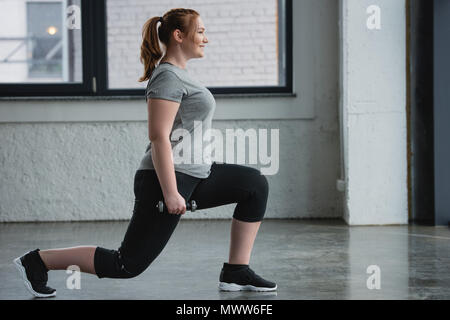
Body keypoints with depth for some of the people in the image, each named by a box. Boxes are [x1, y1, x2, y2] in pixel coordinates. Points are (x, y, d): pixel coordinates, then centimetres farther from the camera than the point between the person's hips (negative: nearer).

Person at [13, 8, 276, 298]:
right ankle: (37, 261, 5)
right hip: (169, 180, -10)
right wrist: (171, 193, -25)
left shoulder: (178, 74, 16)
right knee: (129, 264, -5)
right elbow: (159, 137, -22)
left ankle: (236, 273, 10)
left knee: (256, 185, 8)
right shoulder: (168, 77, -15)